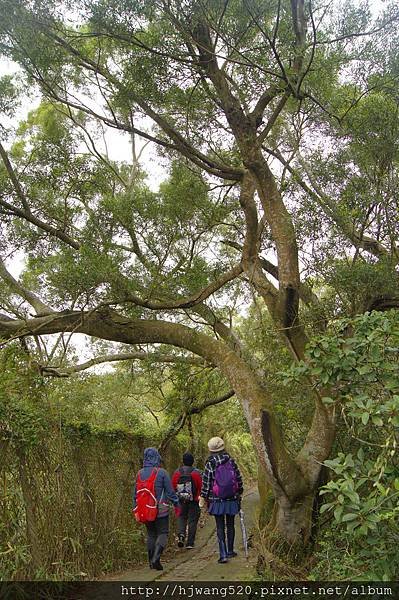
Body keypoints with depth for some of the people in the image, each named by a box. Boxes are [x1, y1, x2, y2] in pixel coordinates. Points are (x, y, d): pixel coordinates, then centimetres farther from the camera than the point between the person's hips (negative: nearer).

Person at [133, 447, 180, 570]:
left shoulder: (140, 474, 1)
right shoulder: (162, 473, -13)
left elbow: (135, 493, 8)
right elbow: (170, 492, -8)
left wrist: (135, 509, 18)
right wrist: (177, 504, 5)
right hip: (160, 510, -5)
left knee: (151, 534, 17)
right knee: (162, 533, 5)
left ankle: (151, 561, 19)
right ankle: (156, 557, -12)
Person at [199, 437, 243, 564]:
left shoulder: (210, 464, -8)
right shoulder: (232, 462, -1)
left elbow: (205, 483, -6)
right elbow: (239, 479, 6)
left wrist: (203, 499, 3)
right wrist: (239, 494, 19)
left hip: (217, 501, -2)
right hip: (232, 500, 2)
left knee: (220, 527, 4)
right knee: (230, 525, 16)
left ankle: (223, 555, -1)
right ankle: (230, 551, 26)